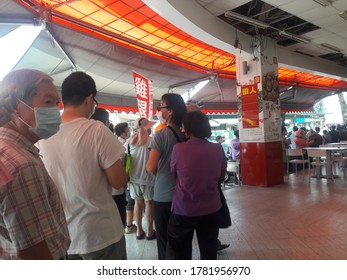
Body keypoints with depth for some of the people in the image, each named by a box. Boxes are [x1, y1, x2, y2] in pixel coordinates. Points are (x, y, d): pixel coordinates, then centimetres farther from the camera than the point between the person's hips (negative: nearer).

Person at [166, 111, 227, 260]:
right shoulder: (218, 149, -7)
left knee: (179, 253, 16)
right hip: (211, 209, 3)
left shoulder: (178, 149, -16)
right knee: (209, 251, 20)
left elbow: (173, 173, 0)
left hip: (184, 210, -2)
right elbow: (221, 177, 5)